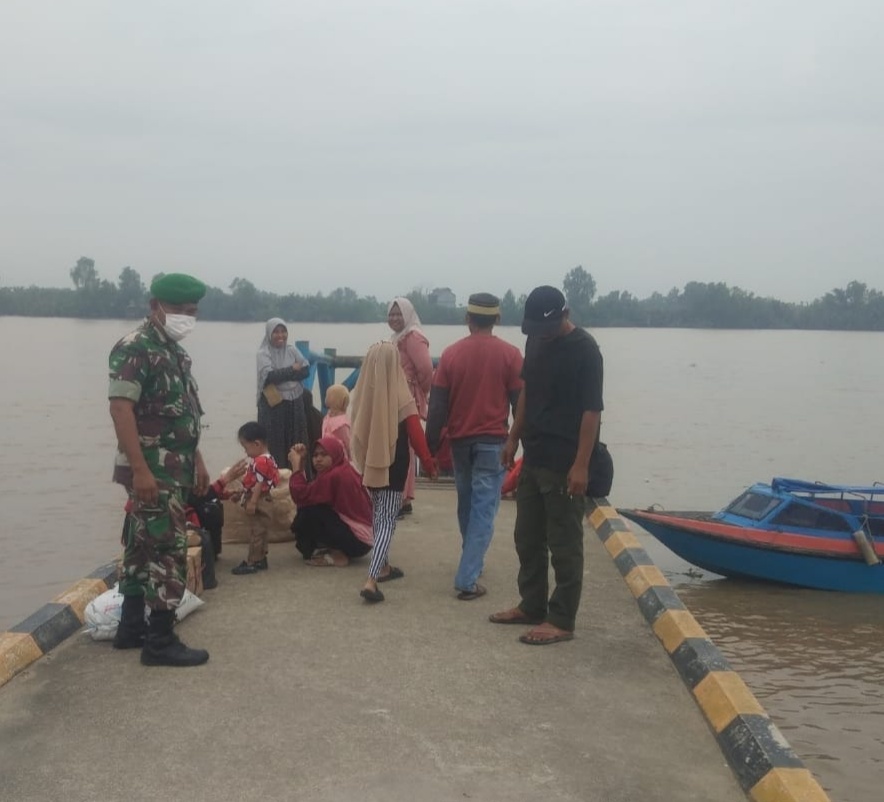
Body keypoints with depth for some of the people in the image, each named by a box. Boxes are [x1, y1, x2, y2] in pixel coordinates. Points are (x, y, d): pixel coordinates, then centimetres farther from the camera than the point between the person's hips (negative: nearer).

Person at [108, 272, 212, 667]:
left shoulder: (175, 351, 15)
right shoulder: (134, 348, -15)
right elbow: (121, 408, -22)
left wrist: (196, 460, 20)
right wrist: (140, 469, -26)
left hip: (174, 469, 10)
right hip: (151, 470, -10)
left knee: (144, 547, 15)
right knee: (168, 550, -8)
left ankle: (131, 627, 24)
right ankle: (161, 642, -2)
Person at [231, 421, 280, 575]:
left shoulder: (261, 461, -21)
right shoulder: (262, 459, 12)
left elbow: (259, 484, -24)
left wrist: (252, 502, -25)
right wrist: (239, 493, 26)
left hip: (258, 502, -11)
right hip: (258, 501, 11)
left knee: (256, 532, -5)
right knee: (259, 531, 16)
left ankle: (253, 562, -1)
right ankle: (260, 559, 23)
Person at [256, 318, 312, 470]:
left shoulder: (292, 350, 7)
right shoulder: (264, 353, -6)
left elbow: (306, 370, -2)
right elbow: (269, 376, -21)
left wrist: (281, 374, -13)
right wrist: (292, 370, -10)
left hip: (295, 403, 4)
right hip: (274, 404, -4)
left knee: (296, 441, 6)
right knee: (275, 443, -2)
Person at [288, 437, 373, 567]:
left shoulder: (333, 475, -21)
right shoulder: (343, 471, 9)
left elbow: (301, 496, -20)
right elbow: (308, 492, 7)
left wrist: (296, 465, -10)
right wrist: (300, 463, 2)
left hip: (358, 539, -10)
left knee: (308, 510, -14)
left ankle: (336, 555, -1)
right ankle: (337, 551, 11)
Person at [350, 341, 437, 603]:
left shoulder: (362, 393, -4)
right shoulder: (400, 395, -15)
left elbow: (358, 429, 7)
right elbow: (415, 432, -12)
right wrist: (428, 461, -1)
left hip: (369, 463, 5)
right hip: (392, 465, -5)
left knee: (378, 515, 21)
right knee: (387, 520, -3)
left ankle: (383, 567, 33)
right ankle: (371, 580, -14)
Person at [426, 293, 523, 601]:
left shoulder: (451, 353, 0)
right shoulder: (509, 354, -7)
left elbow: (437, 405, -1)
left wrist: (432, 446, 5)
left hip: (460, 440, 3)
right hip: (493, 442, -3)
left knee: (466, 505, 21)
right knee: (483, 509, -1)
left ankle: (471, 563, 37)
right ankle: (467, 579, -7)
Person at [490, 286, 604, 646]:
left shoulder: (584, 349, -14)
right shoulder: (536, 341, 9)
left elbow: (591, 410, -17)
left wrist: (581, 464, -20)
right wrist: (514, 437, 18)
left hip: (564, 464, -8)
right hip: (534, 457, 8)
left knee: (564, 545, 0)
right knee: (527, 538, 16)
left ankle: (562, 621, 8)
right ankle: (532, 606, 29)